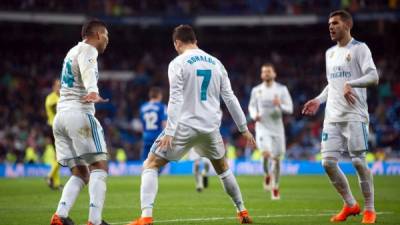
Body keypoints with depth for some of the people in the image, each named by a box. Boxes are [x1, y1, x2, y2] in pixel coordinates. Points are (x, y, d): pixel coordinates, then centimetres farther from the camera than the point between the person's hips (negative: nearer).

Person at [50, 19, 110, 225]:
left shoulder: (73, 51, 26)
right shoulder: (87, 49, -2)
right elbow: (87, 71, -25)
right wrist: (93, 91, -44)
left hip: (60, 115, 9)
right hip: (79, 113, -9)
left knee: (80, 173, 9)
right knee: (99, 167, -9)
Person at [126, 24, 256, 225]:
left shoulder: (178, 63, -4)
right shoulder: (215, 63, 11)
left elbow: (175, 99, -14)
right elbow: (230, 98, 10)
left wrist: (169, 132, -18)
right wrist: (244, 128, 15)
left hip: (185, 126, -5)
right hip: (211, 126, 5)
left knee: (151, 165, 1)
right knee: (222, 167, 29)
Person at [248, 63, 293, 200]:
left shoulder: (281, 89, -1)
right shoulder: (256, 90, 4)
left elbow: (290, 109, -2)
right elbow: (252, 106, 17)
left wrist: (280, 105, -22)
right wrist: (254, 115, -4)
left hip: (277, 127, 1)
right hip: (262, 127, -1)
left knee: (276, 158, 4)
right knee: (266, 153, -22)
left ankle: (275, 187, 20)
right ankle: (267, 175, 9)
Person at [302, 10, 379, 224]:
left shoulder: (359, 48, -3)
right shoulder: (330, 53, 19)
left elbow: (373, 77, -13)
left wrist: (350, 84, -27)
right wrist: (319, 100, 14)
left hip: (354, 115, -7)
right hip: (332, 117, 7)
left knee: (358, 161, -7)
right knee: (328, 162, -1)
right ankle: (350, 205, 15)